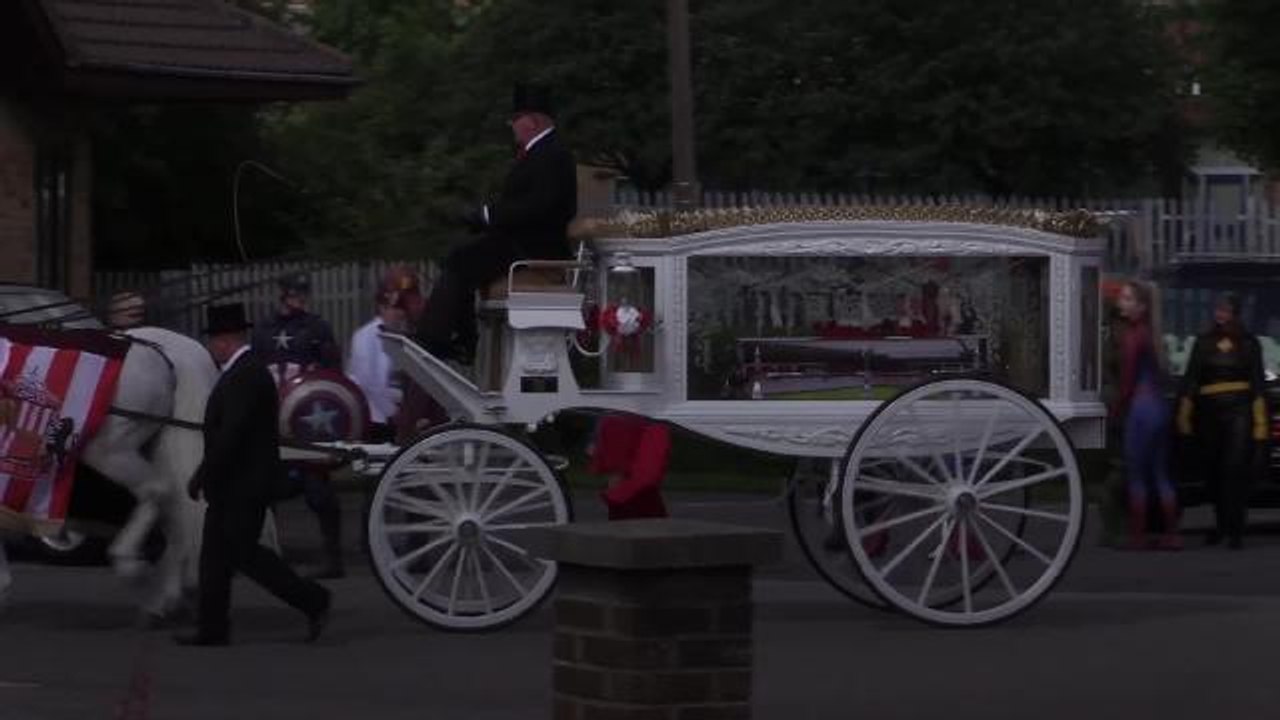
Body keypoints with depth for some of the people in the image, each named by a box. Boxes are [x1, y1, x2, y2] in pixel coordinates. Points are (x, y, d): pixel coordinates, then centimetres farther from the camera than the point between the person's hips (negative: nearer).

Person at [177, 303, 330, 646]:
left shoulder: (246, 376, -19)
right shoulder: (243, 371, 14)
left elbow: (230, 435, -24)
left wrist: (202, 476, -19)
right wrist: (205, 476, 17)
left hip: (244, 486, -10)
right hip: (233, 486, 10)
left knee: (243, 553, -6)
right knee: (216, 554, 10)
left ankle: (313, 600, 1)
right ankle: (213, 628, 13)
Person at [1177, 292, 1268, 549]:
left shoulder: (1249, 344, 7)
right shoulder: (1203, 343, 12)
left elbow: (1257, 384, 3)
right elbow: (1189, 381, 10)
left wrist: (1260, 423, -5)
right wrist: (1184, 417, 2)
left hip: (1239, 411, -3)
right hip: (1209, 411, 3)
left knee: (1236, 469, -13)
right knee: (1213, 472, 8)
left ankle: (1235, 530, -13)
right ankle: (1221, 525, 24)